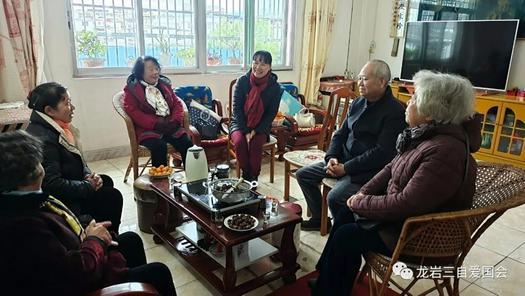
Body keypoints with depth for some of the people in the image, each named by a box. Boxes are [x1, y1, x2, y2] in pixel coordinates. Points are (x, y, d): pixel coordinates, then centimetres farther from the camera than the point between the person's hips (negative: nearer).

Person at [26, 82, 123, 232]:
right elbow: (53, 184, -30)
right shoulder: (43, 139, -28)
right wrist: (88, 186, -19)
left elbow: (77, 160, 13)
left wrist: (88, 175, -4)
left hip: (66, 186, 9)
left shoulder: (58, 128, 1)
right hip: (59, 200, -9)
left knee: (106, 181, 10)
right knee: (112, 196, -8)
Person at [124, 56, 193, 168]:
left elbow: (177, 103, 16)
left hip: (170, 127, 4)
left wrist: (176, 120, -5)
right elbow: (133, 111, -7)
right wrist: (156, 124, -17)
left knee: (187, 144, -23)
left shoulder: (164, 84, 20)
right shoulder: (132, 89, 6)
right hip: (148, 129, -3)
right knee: (159, 146, -34)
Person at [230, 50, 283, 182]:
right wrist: (245, 131, -17)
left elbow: (271, 113, -4)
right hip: (240, 123, 0)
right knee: (239, 141, -29)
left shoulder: (274, 87, -7)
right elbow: (237, 108, -8)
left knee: (256, 144, -29)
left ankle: (254, 177, -10)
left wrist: (256, 131, -16)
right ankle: (246, 174, -9)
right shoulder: (242, 81, -8)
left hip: (261, 126, 0)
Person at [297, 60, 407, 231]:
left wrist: (346, 168, -19)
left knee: (335, 197, -29)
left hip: (368, 170, -8)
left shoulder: (394, 112, -15)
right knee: (303, 174, 7)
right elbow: (340, 134, 14)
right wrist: (331, 157, -4)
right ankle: (319, 218, 22)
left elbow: (382, 152, -21)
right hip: (343, 160, 8)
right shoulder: (358, 103, 9)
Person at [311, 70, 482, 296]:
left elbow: (406, 204, -32)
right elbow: (392, 168, 8)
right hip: (404, 214, 9)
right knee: (345, 215, 5)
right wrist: (364, 193, -4)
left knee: (346, 236, -9)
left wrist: (361, 203, -18)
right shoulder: (425, 134, -1)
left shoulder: (445, 152, -31)